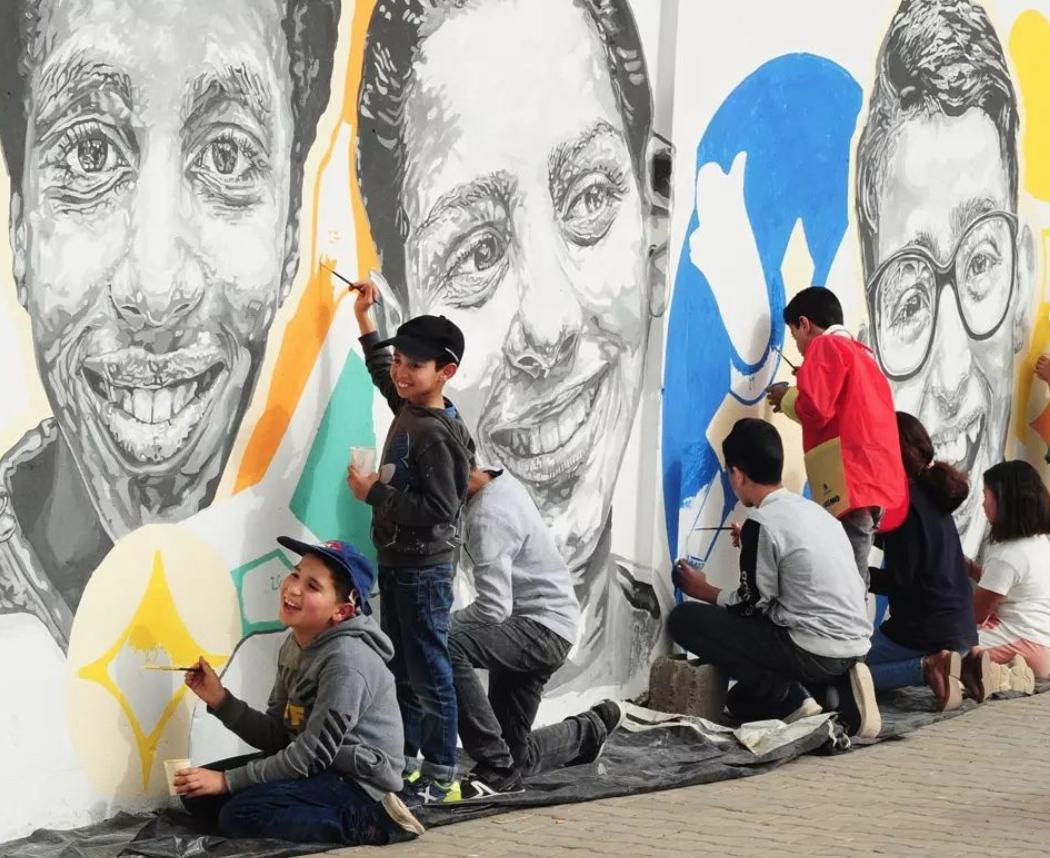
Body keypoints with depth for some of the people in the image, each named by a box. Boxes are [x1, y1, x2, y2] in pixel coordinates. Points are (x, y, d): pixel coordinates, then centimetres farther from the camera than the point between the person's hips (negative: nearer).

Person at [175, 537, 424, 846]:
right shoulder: (294, 646, 5)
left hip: (358, 782, -9)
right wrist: (219, 700, -9)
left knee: (239, 815, -23)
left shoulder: (347, 660, -22)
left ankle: (369, 822, -13)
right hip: (317, 770, 10)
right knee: (198, 794, 4)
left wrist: (228, 780, -17)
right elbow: (276, 736, 5)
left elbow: (312, 755, -21)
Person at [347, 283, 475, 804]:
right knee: (400, 670, 16)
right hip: (398, 564, 9)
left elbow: (439, 510, -26)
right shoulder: (409, 409, 6)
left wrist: (374, 493, -21)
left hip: (424, 570, -9)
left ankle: (441, 778, 4)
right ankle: (404, 762, 25)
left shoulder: (435, 434, -21)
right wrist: (365, 320, 30)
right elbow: (382, 374, 28)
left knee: (428, 672, -3)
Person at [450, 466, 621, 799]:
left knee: (447, 646, -36)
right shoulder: (502, 483, 5)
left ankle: (496, 767, -29)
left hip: (544, 628, -10)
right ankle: (589, 729, 42)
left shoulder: (487, 515, -23)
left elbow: (493, 608, -27)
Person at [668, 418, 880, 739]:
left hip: (814, 651, -9)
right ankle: (833, 690, 6)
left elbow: (750, 605, -8)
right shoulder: (812, 509, 13)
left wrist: (704, 591, 10)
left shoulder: (762, 523, -12)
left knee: (684, 619, -4)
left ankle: (789, 699, -7)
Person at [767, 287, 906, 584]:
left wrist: (786, 397, 8)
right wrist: (810, 386, 25)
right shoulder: (861, 353, 28)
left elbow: (815, 410, -11)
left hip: (850, 483, -9)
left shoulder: (826, 346, 1)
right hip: (877, 481, 9)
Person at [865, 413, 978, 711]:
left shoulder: (907, 504, -16)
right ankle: (964, 662, 7)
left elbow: (898, 580, -16)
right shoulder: (933, 492, 10)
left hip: (926, 630, -8)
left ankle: (927, 668, -14)